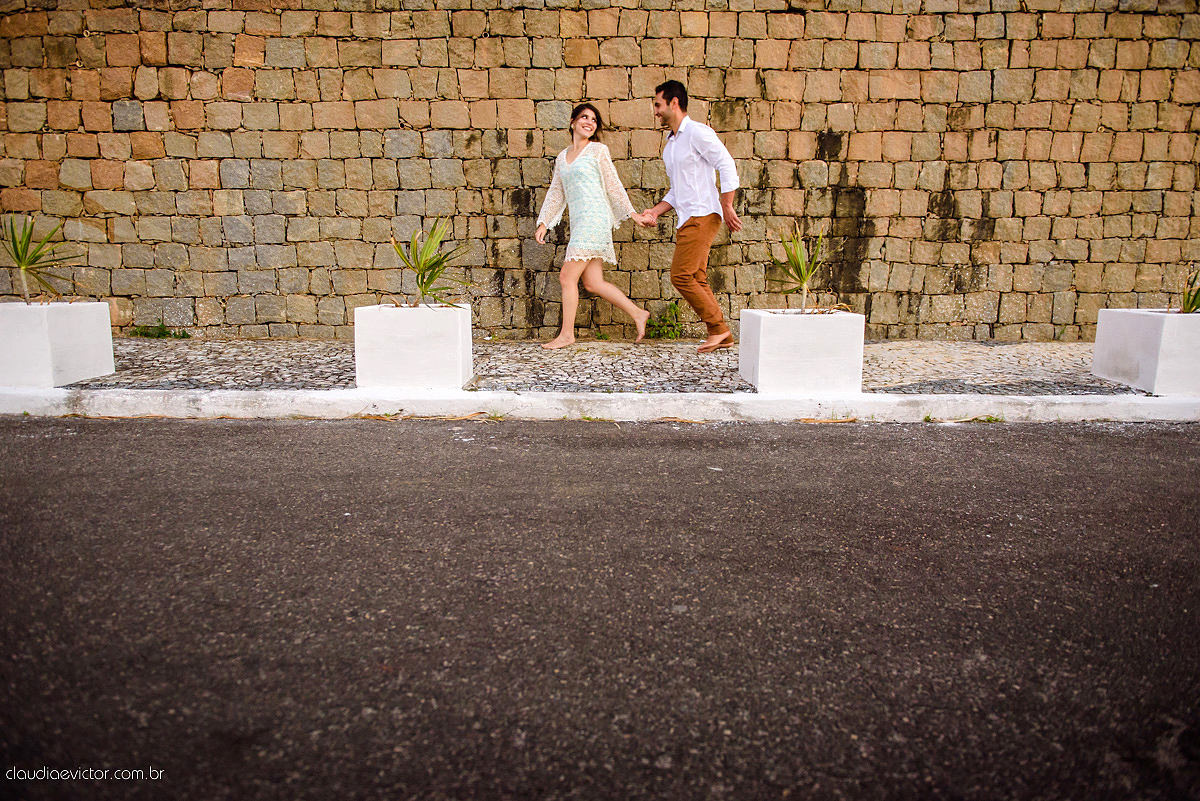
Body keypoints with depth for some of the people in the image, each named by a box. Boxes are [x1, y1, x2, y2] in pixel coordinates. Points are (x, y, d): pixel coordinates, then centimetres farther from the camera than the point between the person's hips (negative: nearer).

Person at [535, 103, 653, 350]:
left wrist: (631, 213, 4)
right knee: (593, 283, 2)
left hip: (594, 217, -6)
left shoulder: (598, 150, 2)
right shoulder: (562, 158, 19)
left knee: (567, 276, -8)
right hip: (579, 222, 7)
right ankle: (637, 314, 13)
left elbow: (613, 185, 4)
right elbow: (556, 193, 22)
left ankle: (567, 334, 1)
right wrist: (543, 223, 17)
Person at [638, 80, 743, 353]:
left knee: (681, 275, -15)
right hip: (686, 220, 9)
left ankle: (718, 327, -5)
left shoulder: (697, 132, -6)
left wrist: (727, 207, -16)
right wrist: (655, 212, 12)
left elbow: (727, 165, -12)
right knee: (697, 280, 5)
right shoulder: (670, 145, 21)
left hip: (702, 216, -9)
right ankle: (722, 336, 10)